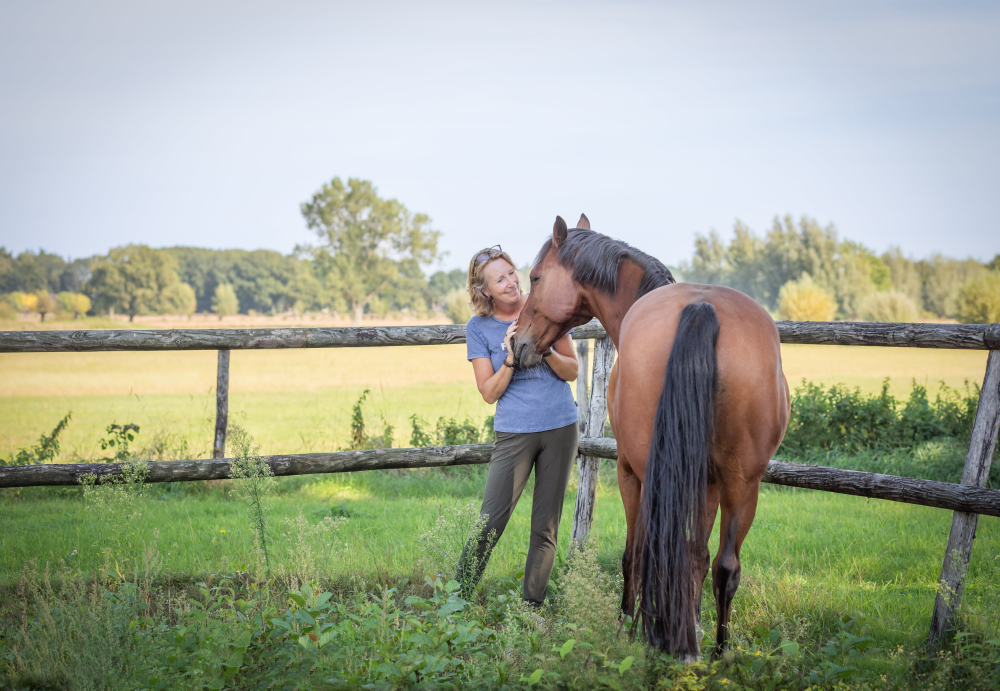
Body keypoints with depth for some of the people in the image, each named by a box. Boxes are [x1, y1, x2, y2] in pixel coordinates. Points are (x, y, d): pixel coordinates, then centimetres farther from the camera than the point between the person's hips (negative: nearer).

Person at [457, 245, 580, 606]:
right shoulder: (479, 328, -2)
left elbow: (572, 371, 2)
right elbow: (489, 393, -4)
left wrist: (544, 348, -16)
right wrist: (511, 359, -20)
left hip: (560, 428, 1)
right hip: (514, 431, -1)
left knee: (546, 527, 5)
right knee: (490, 523, -9)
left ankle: (532, 606, 15)